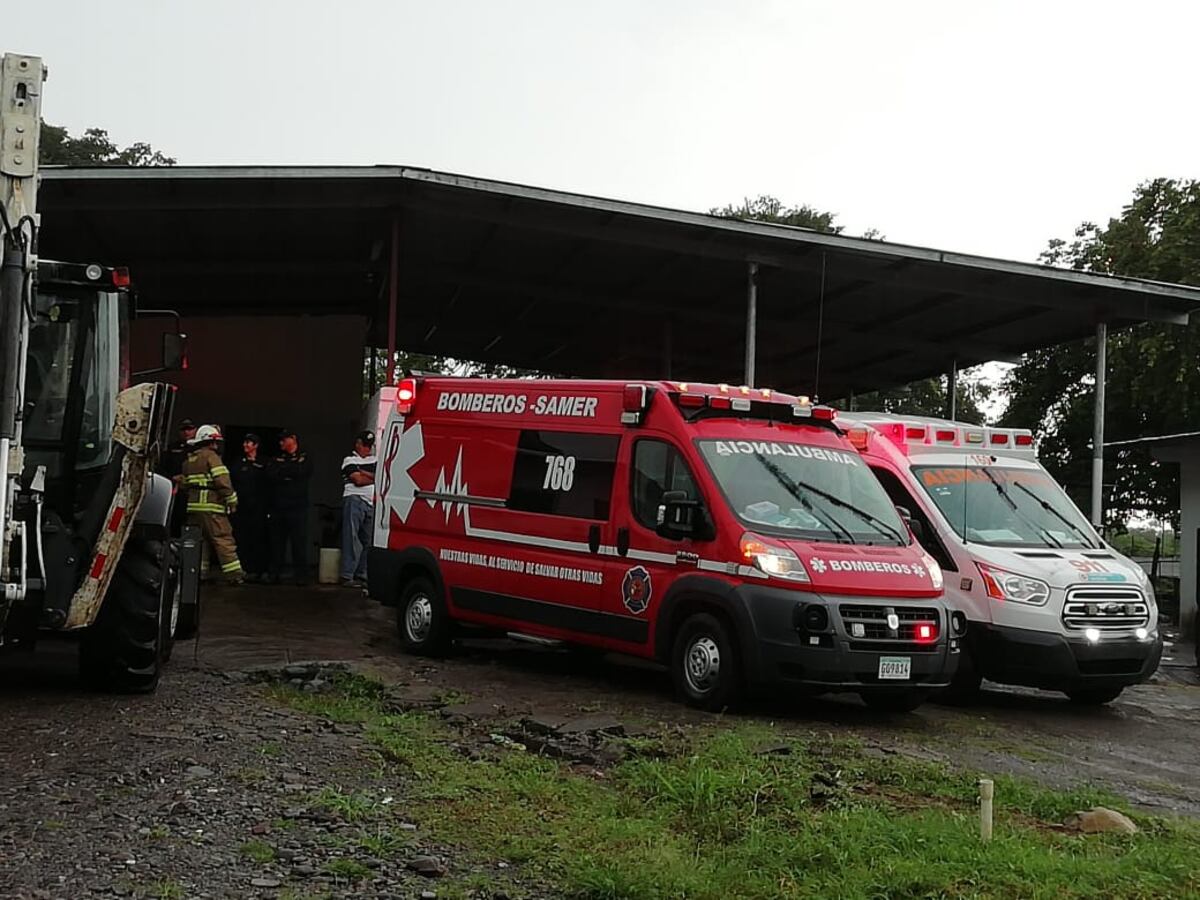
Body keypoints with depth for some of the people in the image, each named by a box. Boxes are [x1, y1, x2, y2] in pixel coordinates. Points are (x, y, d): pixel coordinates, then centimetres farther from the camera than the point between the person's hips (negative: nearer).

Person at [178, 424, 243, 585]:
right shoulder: (211, 456, -5)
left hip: (193, 505, 7)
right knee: (224, 540, -8)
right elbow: (222, 480, -14)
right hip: (211, 506, -7)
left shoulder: (188, 460, 19)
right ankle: (233, 575, -12)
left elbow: (185, 482, 17)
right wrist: (232, 499, -7)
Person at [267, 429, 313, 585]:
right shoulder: (278, 458, 19)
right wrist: (289, 474, -6)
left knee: (299, 542, -4)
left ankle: (301, 575, 0)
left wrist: (281, 471, 0)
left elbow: (300, 472, -13)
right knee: (276, 542, 4)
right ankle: (274, 574, 10)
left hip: (297, 507, -4)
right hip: (277, 506, 4)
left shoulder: (305, 458, 7)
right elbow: (270, 474, 1)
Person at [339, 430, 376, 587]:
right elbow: (358, 480, -10)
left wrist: (364, 473, -5)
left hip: (371, 503, 6)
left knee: (367, 540, 4)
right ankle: (347, 576, -10)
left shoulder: (374, 460, 20)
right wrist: (374, 478, 5)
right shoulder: (350, 460, 2)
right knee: (352, 538, -9)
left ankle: (362, 575, 8)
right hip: (354, 500, -6)